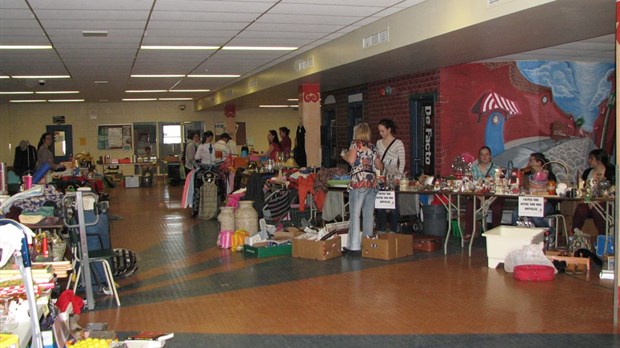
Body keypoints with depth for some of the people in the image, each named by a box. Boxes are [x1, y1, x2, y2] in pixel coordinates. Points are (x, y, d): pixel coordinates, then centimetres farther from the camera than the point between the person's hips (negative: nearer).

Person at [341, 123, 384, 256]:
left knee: (355, 214, -4)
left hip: (358, 182, -6)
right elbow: (379, 166, 20)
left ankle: (354, 246, -6)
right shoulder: (373, 147, 17)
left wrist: (344, 155, 8)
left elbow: (351, 160, -12)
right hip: (372, 182, 6)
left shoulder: (356, 144, 0)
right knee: (368, 214, 9)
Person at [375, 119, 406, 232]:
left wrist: (398, 177, -12)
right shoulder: (379, 143, 14)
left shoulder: (398, 143, -1)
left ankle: (393, 231, 4)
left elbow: (402, 162, -4)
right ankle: (380, 231, 11)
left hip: (393, 177, -4)